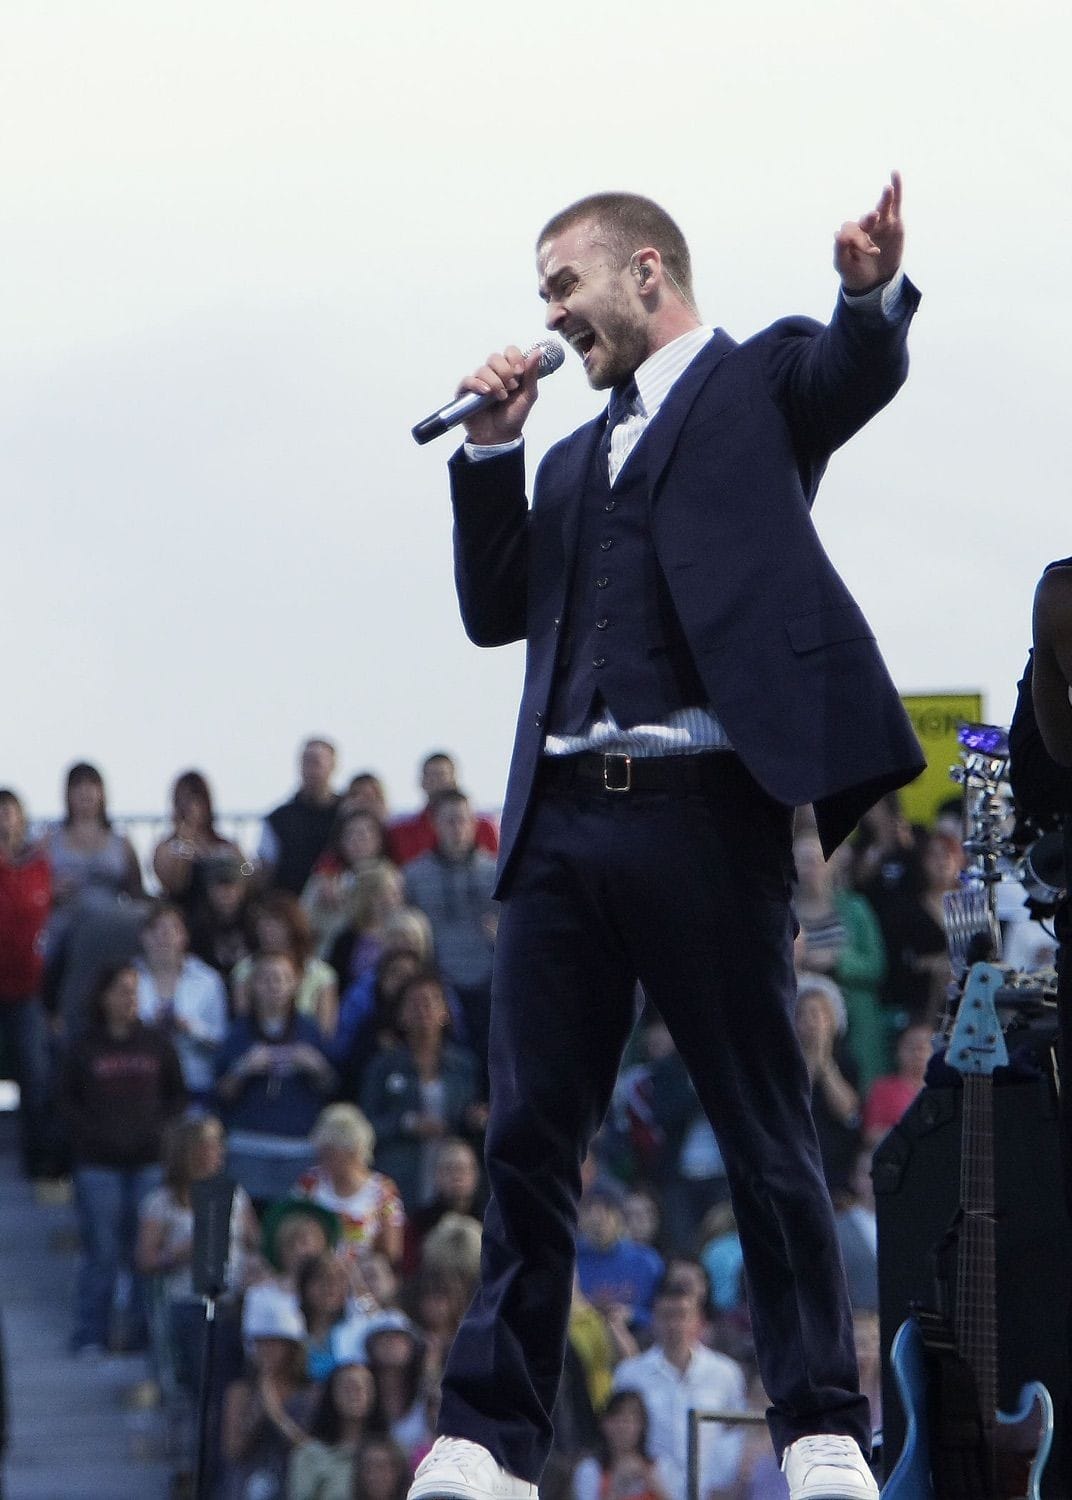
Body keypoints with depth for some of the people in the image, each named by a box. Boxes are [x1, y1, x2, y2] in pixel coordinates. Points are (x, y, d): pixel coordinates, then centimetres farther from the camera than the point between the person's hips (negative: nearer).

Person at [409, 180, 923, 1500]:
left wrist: (872, 293, -38)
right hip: (564, 818, 6)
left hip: (700, 809, -6)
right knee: (527, 1140, 3)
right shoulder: (575, 457, 26)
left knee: (767, 1139, -3)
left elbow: (859, 374, -15)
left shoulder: (762, 382, 7)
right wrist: (492, 452, 9)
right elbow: (496, 611, 21)